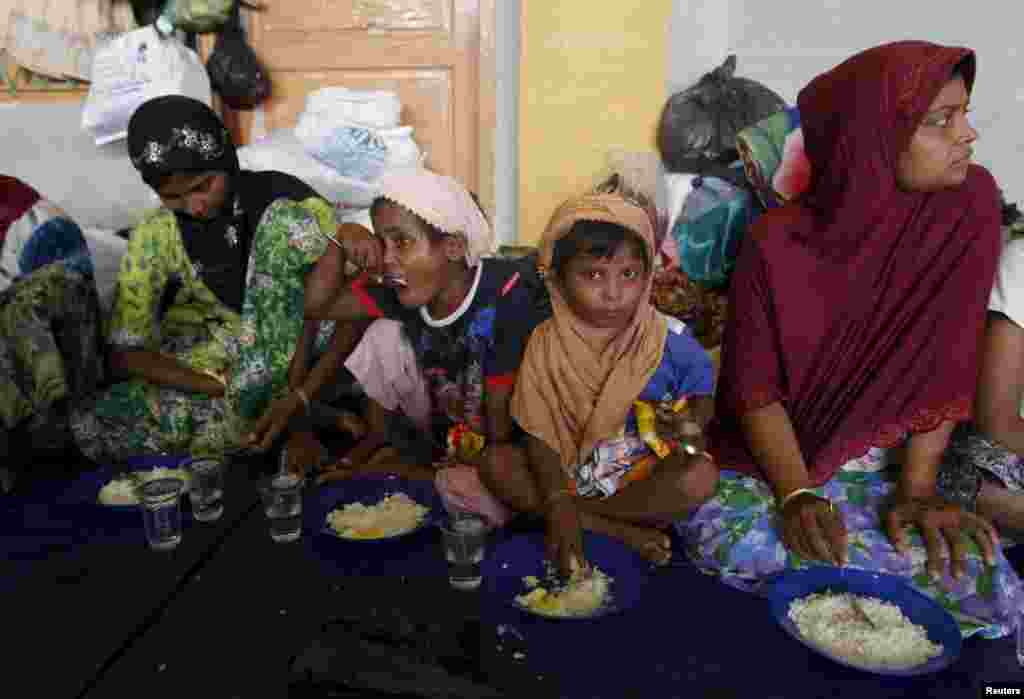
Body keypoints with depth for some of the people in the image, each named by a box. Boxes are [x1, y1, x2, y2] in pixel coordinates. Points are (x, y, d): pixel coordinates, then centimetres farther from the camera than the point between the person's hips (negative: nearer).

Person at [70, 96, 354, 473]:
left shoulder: (286, 202, -13)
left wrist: (300, 397, -27)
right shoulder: (156, 234, -7)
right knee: (91, 425, -23)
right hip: (223, 368, 3)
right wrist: (230, 390, -20)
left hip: (301, 360, -3)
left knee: (285, 221, -24)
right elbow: (125, 355, -7)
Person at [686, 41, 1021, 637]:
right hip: (773, 453, -1)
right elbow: (755, 387, -10)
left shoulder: (968, 205, -10)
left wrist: (917, 488, -15)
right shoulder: (778, 242, -15)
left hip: (887, 460, 2)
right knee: (722, 540, -30)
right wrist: (796, 495, -22)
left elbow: (949, 357, -10)